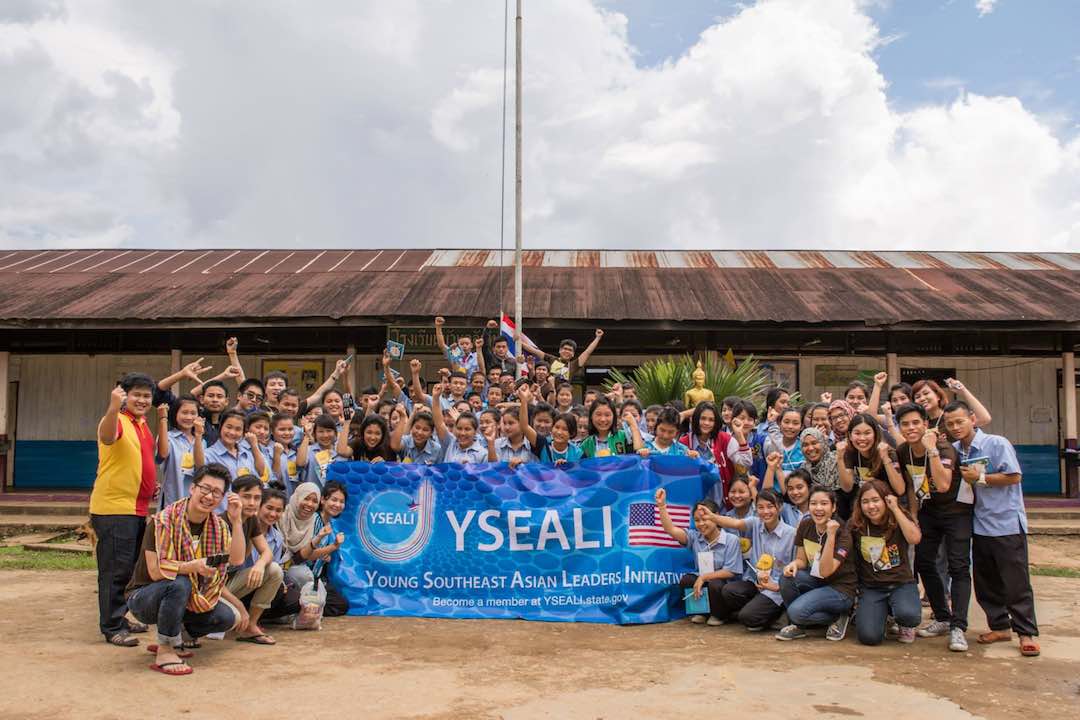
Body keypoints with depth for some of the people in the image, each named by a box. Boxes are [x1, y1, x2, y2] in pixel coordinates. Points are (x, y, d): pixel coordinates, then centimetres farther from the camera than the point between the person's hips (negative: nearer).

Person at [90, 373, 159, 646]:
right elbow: (107, 436, -38)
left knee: (129, 568, 18)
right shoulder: (118, 420, -13)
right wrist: (114, 408, -56)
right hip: (114, 508, -9)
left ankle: (119, 619, 30)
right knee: (116, 569, -4)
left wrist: (151, 484, 14)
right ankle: (112, 628, 3)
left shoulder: (142, 424, 13)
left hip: (138, 508, 9)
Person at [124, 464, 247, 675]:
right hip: (144, 598, -6)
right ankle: (164, 651, -20)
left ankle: (174, 639, 8)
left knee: (228, 617, -15)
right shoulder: (164, 521, -20)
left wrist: (236, 519, -22)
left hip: (186, 600, 6)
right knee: (179, 583, -37)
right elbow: (155, 571, -25)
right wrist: (193, 566, -39)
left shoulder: (218, 525, -1)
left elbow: (236, 559, -15)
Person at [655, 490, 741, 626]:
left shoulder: (730, 541, -11)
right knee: (685, 580, -22)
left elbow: (730, 572, -14)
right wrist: (661, 506, -23)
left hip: (723, 583, -4)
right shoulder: (694, 537, -1)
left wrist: (703, 577, -18)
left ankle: (717, 615, -1)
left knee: (715, 584, -33)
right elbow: (671, 529, -13)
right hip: (702, 580, 4)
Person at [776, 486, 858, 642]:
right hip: (816, 582, 6)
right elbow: (802, 560, 4)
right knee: (787, 577, -24)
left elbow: (825, 571, -28)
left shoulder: (842, 533, -19)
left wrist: (830, 535, -35)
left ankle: (837, 618, 1)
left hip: (841, 589, -6)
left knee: (796, 610, -27)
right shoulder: (805, 525, -4)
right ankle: (797, 625, -2)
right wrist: (793, 564, -21)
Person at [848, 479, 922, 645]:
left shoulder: (900, 519, -3)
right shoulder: (855, 526, -3)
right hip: (871, 588, 1)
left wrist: (895, 509, -21)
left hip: (901, 583, -1)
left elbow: (915, 538, -25)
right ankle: (883, 612, 16)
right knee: (869, 636, -22)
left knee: (908, 614, -35)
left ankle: (906, 625, 8)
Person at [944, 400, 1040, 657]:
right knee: (985, 582, 12)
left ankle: (1027, 633, 8)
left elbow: (1013, 477, -16)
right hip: (979, 526, 6)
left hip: (1007, 524, -6)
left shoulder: (997, 444, -12)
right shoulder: (954, 450, 6)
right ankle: (1000, 626, 25)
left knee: (1016, 582, -1)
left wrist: (980, 478, -16)